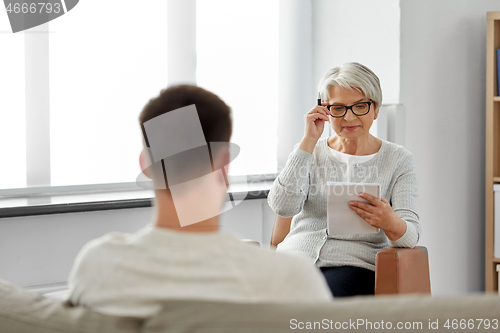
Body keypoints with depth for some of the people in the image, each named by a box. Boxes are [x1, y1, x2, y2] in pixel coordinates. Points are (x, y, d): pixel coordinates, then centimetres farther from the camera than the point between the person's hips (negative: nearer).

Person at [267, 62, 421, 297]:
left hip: (354, 265, -2)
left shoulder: (398, 159, 11)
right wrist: (309, 140, -3)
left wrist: (390, 223, -25)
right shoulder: (309, 152, 17)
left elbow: (410, 236, 0)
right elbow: (282, 206, -3)